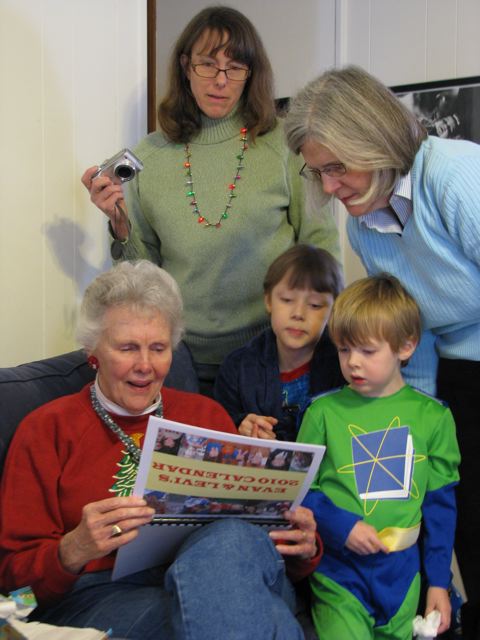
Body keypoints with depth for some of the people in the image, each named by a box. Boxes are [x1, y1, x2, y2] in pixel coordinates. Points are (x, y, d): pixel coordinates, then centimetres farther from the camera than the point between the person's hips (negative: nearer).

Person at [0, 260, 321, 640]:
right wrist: (74, 549, -18)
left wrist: (300, 546, -4)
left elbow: (257, 515, 19)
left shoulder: (207, 415, 20)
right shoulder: (46, 430, 9)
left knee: (232, 541, -32)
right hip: (99, 600, -4)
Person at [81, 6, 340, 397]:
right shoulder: (150, 156, 1)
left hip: (274, 350, -1)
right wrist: (120, 225, -10)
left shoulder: (283, 145, -5)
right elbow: (144, 269, 7)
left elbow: (320, 241, 0)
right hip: (187, 356, 2)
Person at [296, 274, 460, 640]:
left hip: (402, 570, 2)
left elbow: (441, 503, 5)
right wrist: (341, 526, -15)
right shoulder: (324, 411, -4)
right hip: (338, 570, -1)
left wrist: (438, 581, 4)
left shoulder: (432, 416, 0)